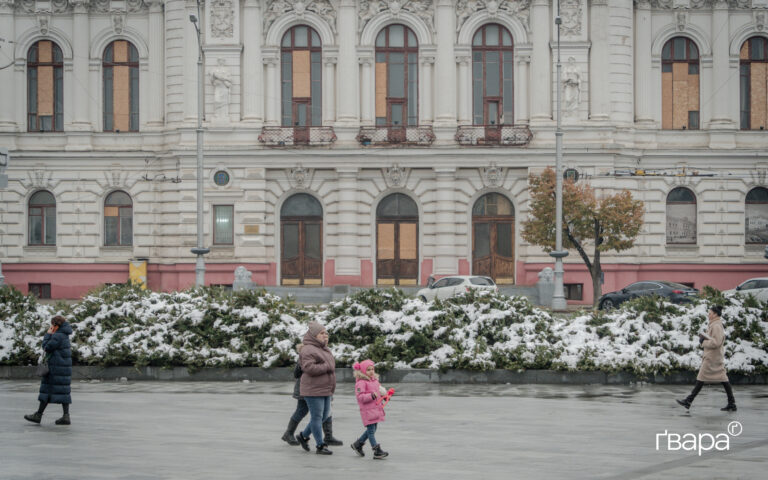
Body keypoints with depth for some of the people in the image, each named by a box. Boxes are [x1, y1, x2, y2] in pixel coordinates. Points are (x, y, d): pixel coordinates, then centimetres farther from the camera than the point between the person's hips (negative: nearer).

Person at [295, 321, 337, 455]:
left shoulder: (324, 349, 16)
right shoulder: (308, 350, -15)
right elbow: (309, 368, -26)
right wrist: (327, 367, -21)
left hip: (325, 389, 10)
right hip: (313, 389, -10)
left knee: (325, 415, 13)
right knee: (317, 417, -3)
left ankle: (303, 436, 27)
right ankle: (320, 446, 2)